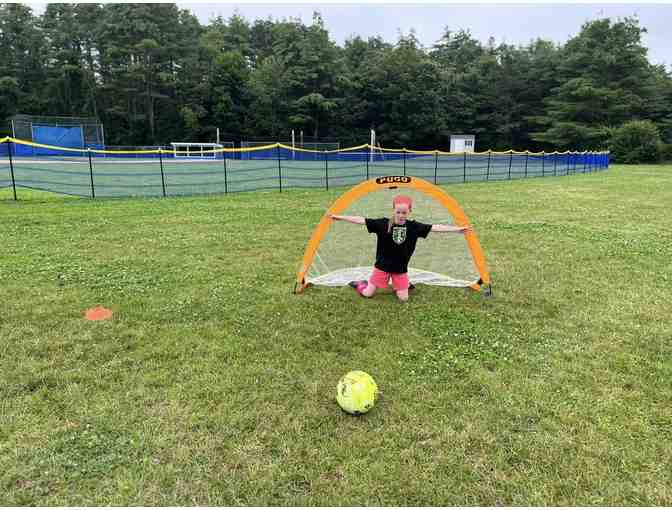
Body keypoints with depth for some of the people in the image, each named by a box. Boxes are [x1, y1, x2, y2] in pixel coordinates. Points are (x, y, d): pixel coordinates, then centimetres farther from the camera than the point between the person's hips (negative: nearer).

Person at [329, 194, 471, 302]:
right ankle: (360, 284, 35)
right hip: (382, 266, -1)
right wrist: (340, 217, -19)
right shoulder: (383, 223, -15)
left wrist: (457, 229, -14)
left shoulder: (413, 226, -9)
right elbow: (362, 220, -16)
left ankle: (401, 285, 34)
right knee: (367, 293, 1)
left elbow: (435, 227, -11)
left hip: (401, 269, 2)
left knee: (403, 298, 2)